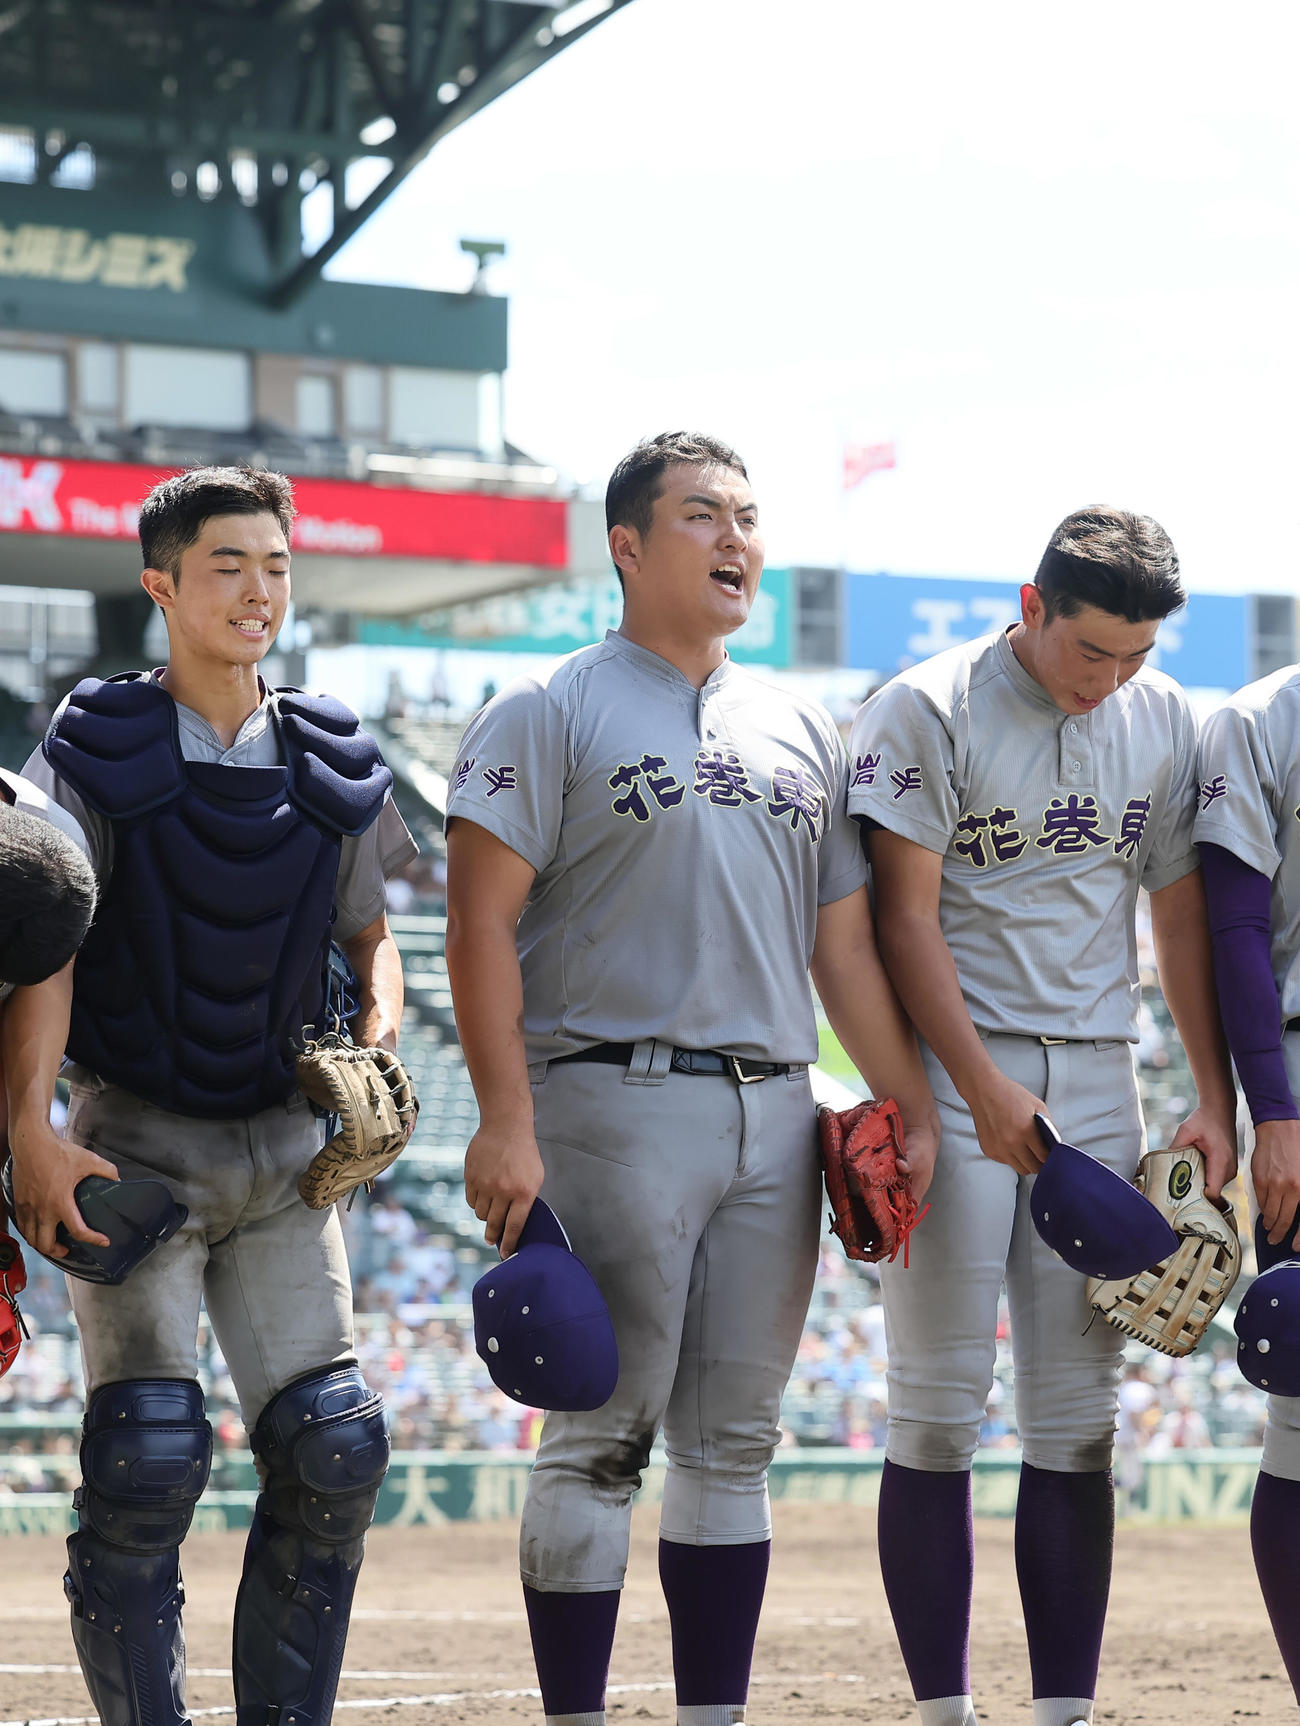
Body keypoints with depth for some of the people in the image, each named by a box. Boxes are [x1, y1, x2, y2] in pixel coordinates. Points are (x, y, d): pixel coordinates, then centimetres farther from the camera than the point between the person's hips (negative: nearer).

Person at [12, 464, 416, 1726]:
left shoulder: (333, 770, 7)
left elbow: (368, 937, 18)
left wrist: (375, 1053, -4)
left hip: (282, 1147, 4)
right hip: (132, 1144, -4)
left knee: (334, 1451, -1)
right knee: (149, 1457, -11)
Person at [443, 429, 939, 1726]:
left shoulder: (801, 731, 18)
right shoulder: (552, 713, -1)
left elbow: (845, 941, 19)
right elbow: (481, 923, -8)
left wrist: (914, 1110, 9)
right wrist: (506, 1123, -17)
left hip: (774, 1118, 6)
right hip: (617, 1105, -6)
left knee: (732, 1442, 8)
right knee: (601, 1438, -5)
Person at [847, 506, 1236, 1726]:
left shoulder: (1164, 722, 8)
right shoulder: (926, 711, -7)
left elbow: (1183, 915, 12)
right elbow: (906, 917, -10)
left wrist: (1215, 1099, 6)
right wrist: (983, 1088, -18)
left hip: (1097, 1078, 4)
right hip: (955, 1078, -4)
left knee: (1077, 1416, 3)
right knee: (937, 1408, -4)